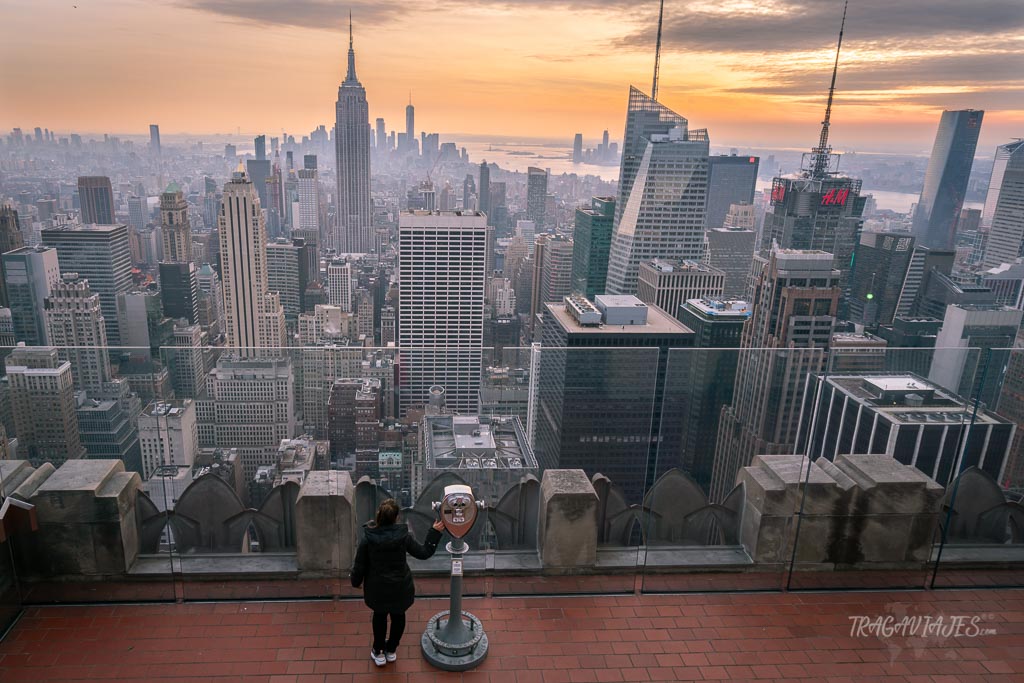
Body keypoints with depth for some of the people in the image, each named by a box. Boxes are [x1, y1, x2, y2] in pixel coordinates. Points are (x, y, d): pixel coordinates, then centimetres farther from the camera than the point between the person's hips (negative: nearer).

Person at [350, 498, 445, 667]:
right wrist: (435, 533, 0)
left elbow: (359, 566, -10)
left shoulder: (367, 539, -21)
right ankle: (391, 650, 43)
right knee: (398, 615, 24)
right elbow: (424, 553, -10)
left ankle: (378, 652, 39)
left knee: (379, 616, 25)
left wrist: (356, 582, 10)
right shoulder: (403, 536, -21)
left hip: (377, 588, 0)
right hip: (400, 588, 0)